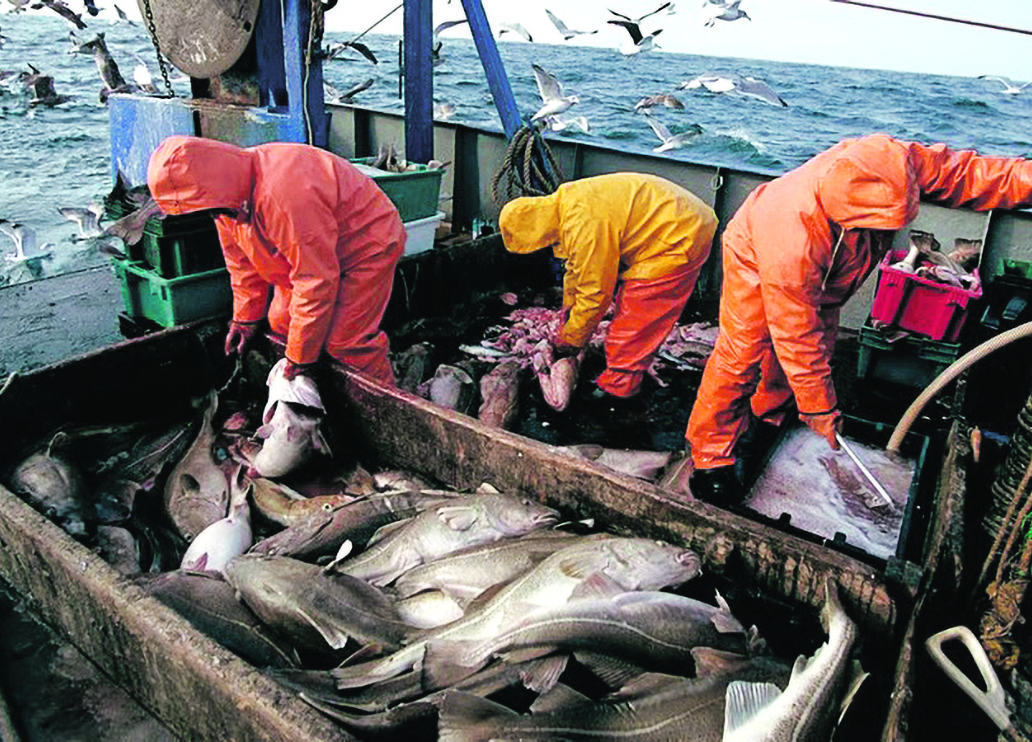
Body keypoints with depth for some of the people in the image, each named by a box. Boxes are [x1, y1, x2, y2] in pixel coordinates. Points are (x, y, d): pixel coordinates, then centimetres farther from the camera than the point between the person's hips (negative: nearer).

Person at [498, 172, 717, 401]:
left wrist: (571, 338, -7)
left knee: (632, 318, -6)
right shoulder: (565, 204, 4)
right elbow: (576, 266, 18)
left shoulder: (584, 226, -29)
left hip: (679, 237, -10)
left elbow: (595, 292, -21)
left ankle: (617, 387, 6)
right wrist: (568, 311, 23)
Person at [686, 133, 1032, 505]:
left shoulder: (898, 164, -36)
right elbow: (797, 338, -35)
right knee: (743, 353, -13)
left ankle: (772, 411, 34)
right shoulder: (792, 245, -47)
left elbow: (960, 172, -14)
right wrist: (820, 409, -25)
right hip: (757, 254, -6)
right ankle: (710, 456, 0)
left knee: (822, 340, 8)